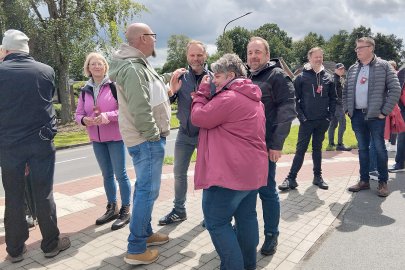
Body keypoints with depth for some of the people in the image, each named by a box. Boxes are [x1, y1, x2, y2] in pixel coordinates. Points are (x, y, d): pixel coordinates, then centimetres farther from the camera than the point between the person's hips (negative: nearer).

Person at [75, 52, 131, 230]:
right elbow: (78, 114, 8)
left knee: (120, 174, 0)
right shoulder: (85, 90, 8)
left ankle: (125, 211, 13)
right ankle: (112, 208, 30)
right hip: (96, 139, 6)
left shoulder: (114, 85, -8)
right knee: (107, 175, 15)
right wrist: (84, 120, -14)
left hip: (115, 137, -5)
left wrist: (109, 116, -26)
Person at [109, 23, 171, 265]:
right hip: (147, 140, -11)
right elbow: (140, 109, -25)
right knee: (147, 191, -3)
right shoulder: (132, 68, -20)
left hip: (148, 138, 11)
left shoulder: (138, 64, 14)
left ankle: (146, 233, 33)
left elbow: (151, 92, 21)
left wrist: (169, 79, 15)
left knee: (145, 189, 18)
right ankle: (136, 249, 8)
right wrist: (153, 135, -17)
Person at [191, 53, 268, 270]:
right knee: (247, 217, 18)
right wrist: (208, 95, 11)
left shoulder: (228, 98, -18)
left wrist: (202, 92, 1)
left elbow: (198, 117, -11)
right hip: (252, 170, 10)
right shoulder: (253, 98, 15)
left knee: (216, 222, 2)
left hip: (230, 172, -10)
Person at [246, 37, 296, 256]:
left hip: (264, 146, -7)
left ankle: (271, 235, 20)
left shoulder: (277, 76, -5)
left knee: (267, 191, 3)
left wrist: (277, 143, -18)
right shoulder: (248, 78, 17)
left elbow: (287, 109, -13)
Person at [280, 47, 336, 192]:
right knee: (301, 149, -2)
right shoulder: (301, 77, -3)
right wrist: (301, 117, -10)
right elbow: (295, 98, -5)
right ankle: (291, 178, 3)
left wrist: (330, 115, 1)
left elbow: (333, 98, 10)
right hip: (306, 120, -3)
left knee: (317, 149, 12)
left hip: (322, 121, 3)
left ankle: (318, 176, 22)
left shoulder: (328, 78, 8)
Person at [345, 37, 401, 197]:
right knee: (362, 149, 11)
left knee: (379, 149, 2)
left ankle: (383, 182, 14)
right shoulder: (352, 69, 11)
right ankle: (364, 180, 20)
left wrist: (385, 111, -12)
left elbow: (395, 89, -7)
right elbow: (346, 91, 17)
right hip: (357, 115, 4)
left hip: (375, 115, -4)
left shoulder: (383, 66, -3)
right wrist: (347, 110, 6)